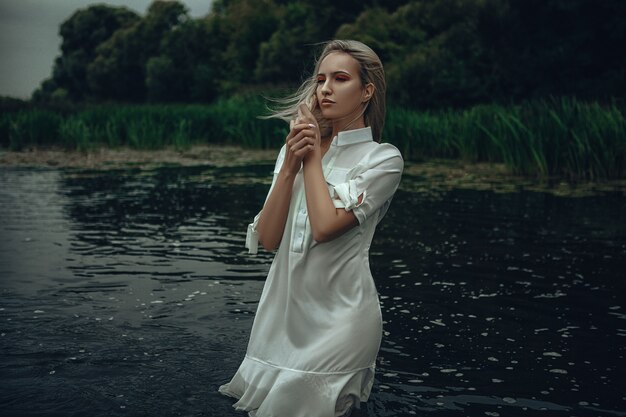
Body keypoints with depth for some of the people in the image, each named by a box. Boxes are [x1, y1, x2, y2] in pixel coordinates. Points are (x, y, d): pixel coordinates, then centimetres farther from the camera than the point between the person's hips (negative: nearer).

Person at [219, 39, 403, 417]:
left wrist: (313, 156, -9)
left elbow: (325, 226, -19)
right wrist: (290, 166, -11)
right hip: (282, 310, 5)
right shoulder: (294, 149, 8)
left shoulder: (383, 158, -6)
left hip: (339, 313, -5)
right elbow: (267, 238, -2)